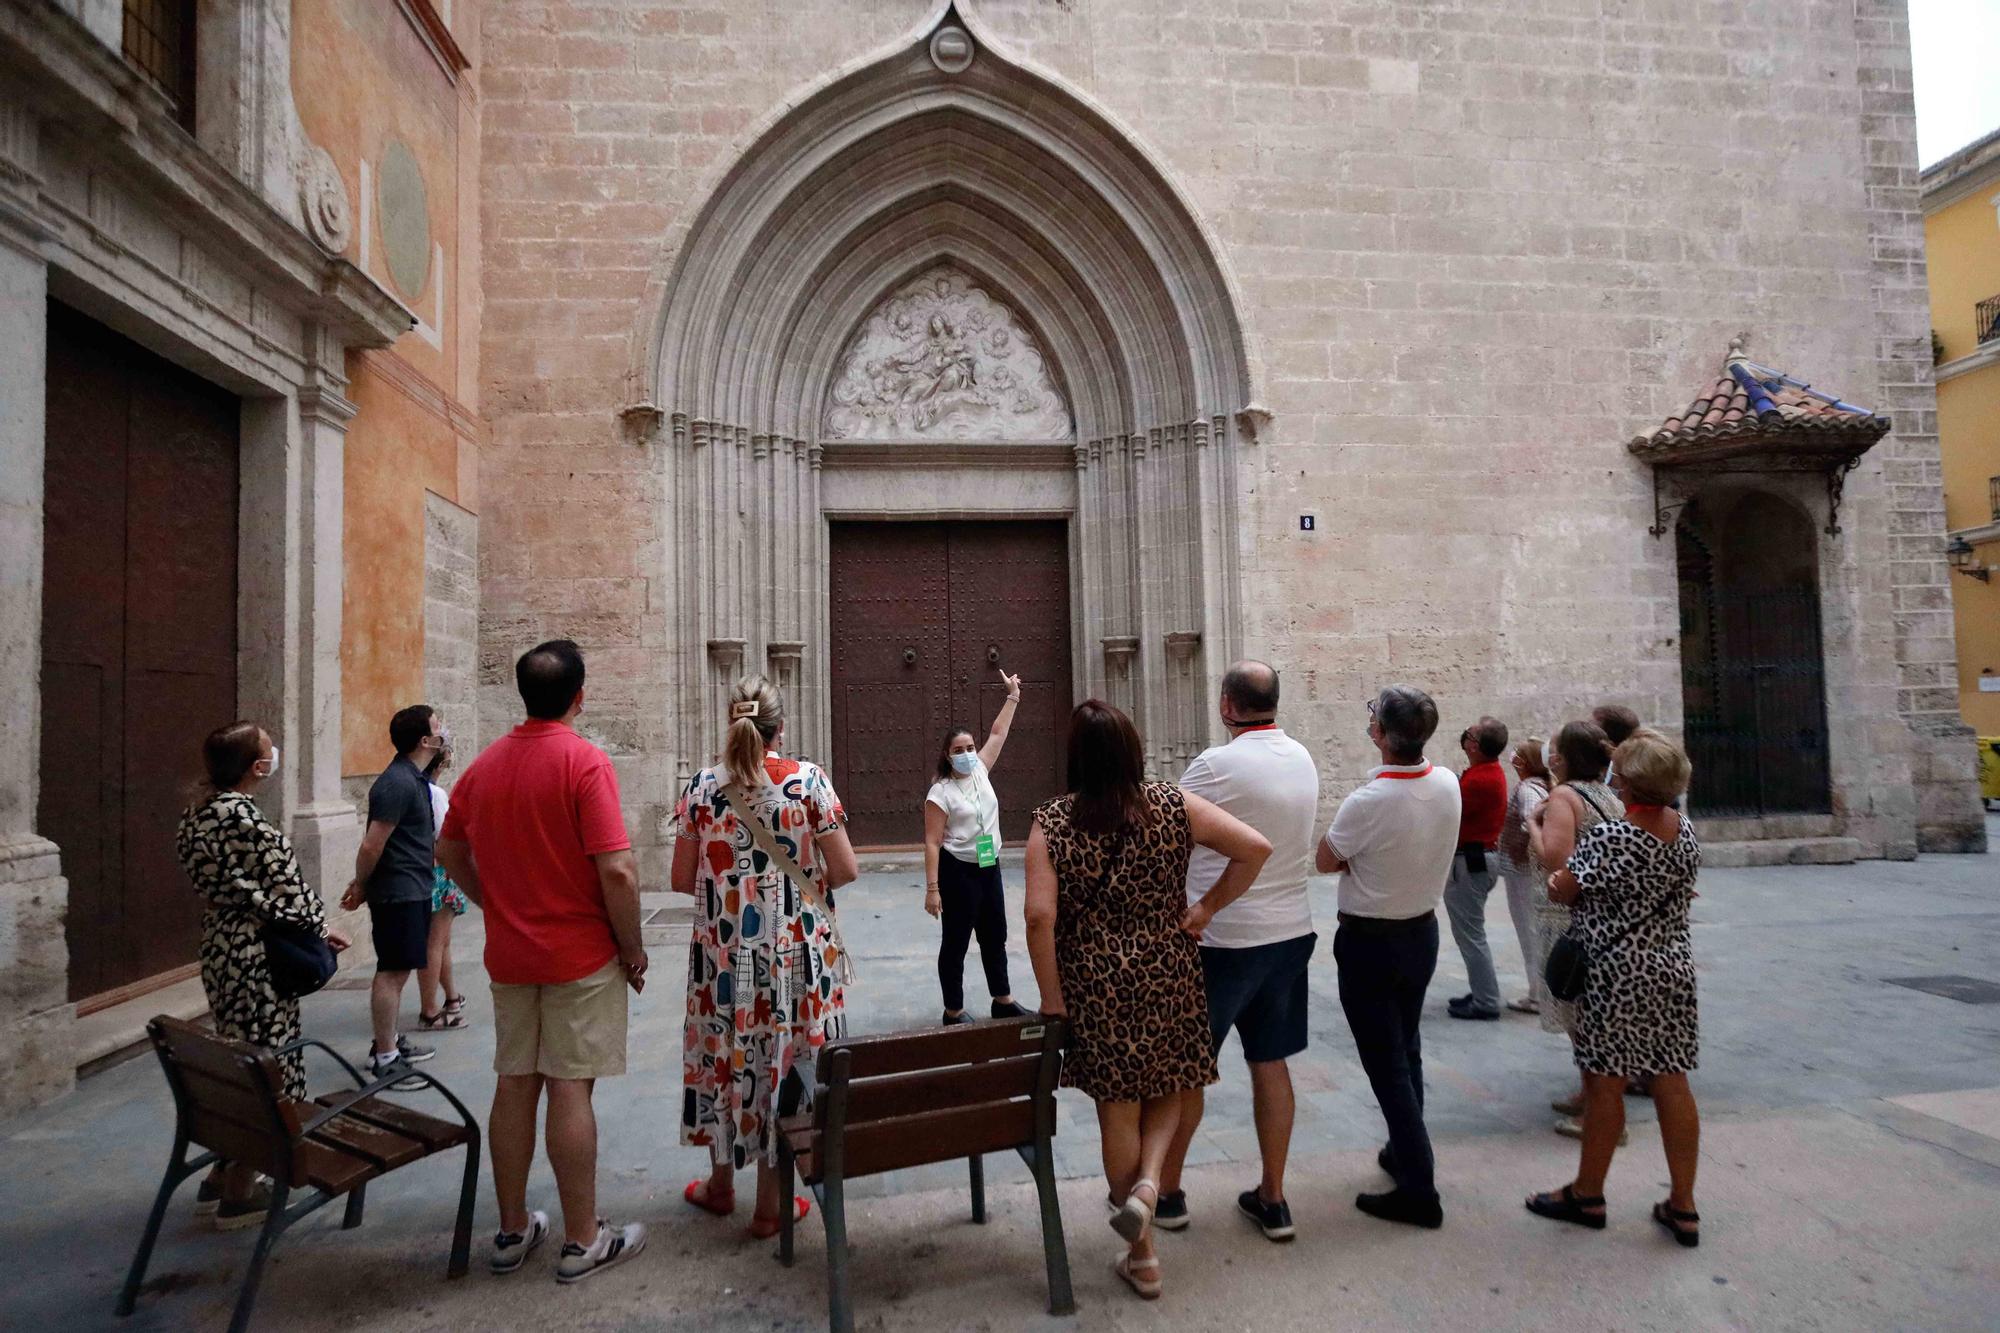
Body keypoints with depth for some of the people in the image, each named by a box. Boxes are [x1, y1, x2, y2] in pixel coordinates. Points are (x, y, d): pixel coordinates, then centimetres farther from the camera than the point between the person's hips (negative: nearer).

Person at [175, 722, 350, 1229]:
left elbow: (221, 881, 11)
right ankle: (238, 1195, 11)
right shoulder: (240, 816, -21)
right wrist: (321, 926, -4)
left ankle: (220, 1178, 30)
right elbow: (278, 887, -19)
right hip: (256, 954, -10)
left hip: (223, 947, 10)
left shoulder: (201, 810, 8)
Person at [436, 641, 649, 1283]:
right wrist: (632, 948, -10)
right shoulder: (586, 761, -17)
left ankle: (512, 1231, 26)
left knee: (514, 1086, 14)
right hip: (581, 955, -6)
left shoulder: (484, 765, 4)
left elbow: (449, 853, 14)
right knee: (570, 1090, 1)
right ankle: (583, 1241, 13)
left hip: (508, 956, 6)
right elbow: (617, 870, -22)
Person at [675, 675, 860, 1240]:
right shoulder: (808, 780, -10)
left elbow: (682, 879, 2)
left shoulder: (702, 786, -4)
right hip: (796, 952, -2)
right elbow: (845, 870, -10)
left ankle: (721, 1182, 37)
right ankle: (770, 1204, 20)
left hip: (724, 952, 2)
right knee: (784, 1060, 9)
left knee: (724, 1057, 18)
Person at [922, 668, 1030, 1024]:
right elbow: (932, 842, -17)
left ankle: (1003, 1001, 31)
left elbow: (998, 734, 12)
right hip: (958, 872, -7)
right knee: (956, 943, 4)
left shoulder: (980, 772, 3)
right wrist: (932, 888, -20)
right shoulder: (941, 792, -15)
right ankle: (954, 1011, 15)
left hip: (989, 868, 7)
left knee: (995, 937, 17)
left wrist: (1013, 697, 11)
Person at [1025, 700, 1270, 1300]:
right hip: (1168, 976, 1)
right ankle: (1148, 1183, -1)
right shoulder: (1172, 804, -6)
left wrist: (1052, 999, -8)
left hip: (1095, 984, -1)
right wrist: (1209, 905, -2)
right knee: (1166, 1091, 24)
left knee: (1118, 1108, 13)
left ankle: (1143, 1256, 24)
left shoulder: (1051, 822, -10)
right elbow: (1255, 848, -11)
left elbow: (1040, 916, -17)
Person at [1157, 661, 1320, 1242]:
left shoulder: (1217, 764, -19)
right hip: (1291, 931, 6)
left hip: (1222, 938, -6)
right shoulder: (1303, 760, 4)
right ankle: (1272, 1199, 23)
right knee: (1271, 1064, 14)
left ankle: (1167, 1192, 22)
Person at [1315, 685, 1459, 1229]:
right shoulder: (1448, 784, -7)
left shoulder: (1368, 801, -28)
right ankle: (1406, 1153, 37)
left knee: (1385, 1062, 3)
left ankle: (1419, 1190, 8)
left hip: (1369, 942, -7)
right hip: (1423, 932, 7)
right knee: (1408, 1051, 22)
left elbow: (1325, 861, -12)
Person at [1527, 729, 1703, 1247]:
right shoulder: (1686, 831, 2)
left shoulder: (1610, 838, -21)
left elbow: (1564, 890, -12)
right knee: (1672, 1083, 11)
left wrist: (1557, 877, 11)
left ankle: (1587, 1195, 21)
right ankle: (1683, 1206, 20)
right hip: (1674, 968, 7)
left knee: (1604, 1084, 6)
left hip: (1617, 975, -7)